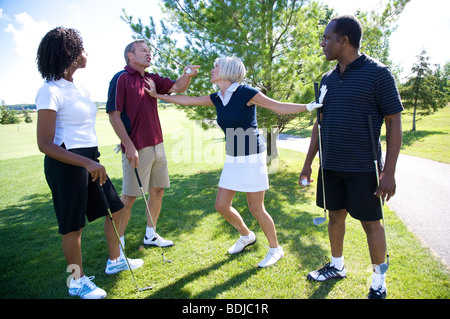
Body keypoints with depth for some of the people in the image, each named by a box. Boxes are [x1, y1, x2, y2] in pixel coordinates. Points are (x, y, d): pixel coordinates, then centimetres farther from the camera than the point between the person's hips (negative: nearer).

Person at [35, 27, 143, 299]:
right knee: (73, 225, 4)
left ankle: (115, 261, 35)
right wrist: (86, 163, -27)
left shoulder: (79, 87, 10)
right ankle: (78, 281, 25)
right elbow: (44, 144, -19)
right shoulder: (51, 91, -15)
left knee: (115, 208, 15)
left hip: (90, 159, 9)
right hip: (66, 162, -9)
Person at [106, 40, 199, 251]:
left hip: (157, 145, 8)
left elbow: (177, 87, 7)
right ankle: (118, 242, 16)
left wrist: (187, 75, -16)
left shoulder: (152, 79, 14)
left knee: (158, 189, 13)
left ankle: (150, 235, 28)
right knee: (129, 196, -1)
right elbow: (114, 115, -13)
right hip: (136, 148, -8)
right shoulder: (121, 79, -8)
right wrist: (129, 146, -19)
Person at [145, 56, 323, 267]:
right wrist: (157, 95, 19)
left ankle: (275, 249, 23)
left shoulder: (245, 92, -13)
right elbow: (187, 100, 15)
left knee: (256, 209, 0)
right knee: (221, 205, 9)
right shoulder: (217, 98, 7)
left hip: (252, 158, -7)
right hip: (232, 159, 7)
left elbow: (279, 107, -11)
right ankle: (246, 236, 34)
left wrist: (310, 106, -20)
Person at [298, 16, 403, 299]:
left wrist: (389, 172, -14)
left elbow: (394, 123, -9)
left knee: (371, 222, 6)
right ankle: (337, 266, 36)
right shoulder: (328, 79, 10)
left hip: (363, 168, -5)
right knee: (336, 215, 16)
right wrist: (308, 164, 13)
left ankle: (379, 281, 26)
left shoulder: (378, 73, -8)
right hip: (331, 166, 6)